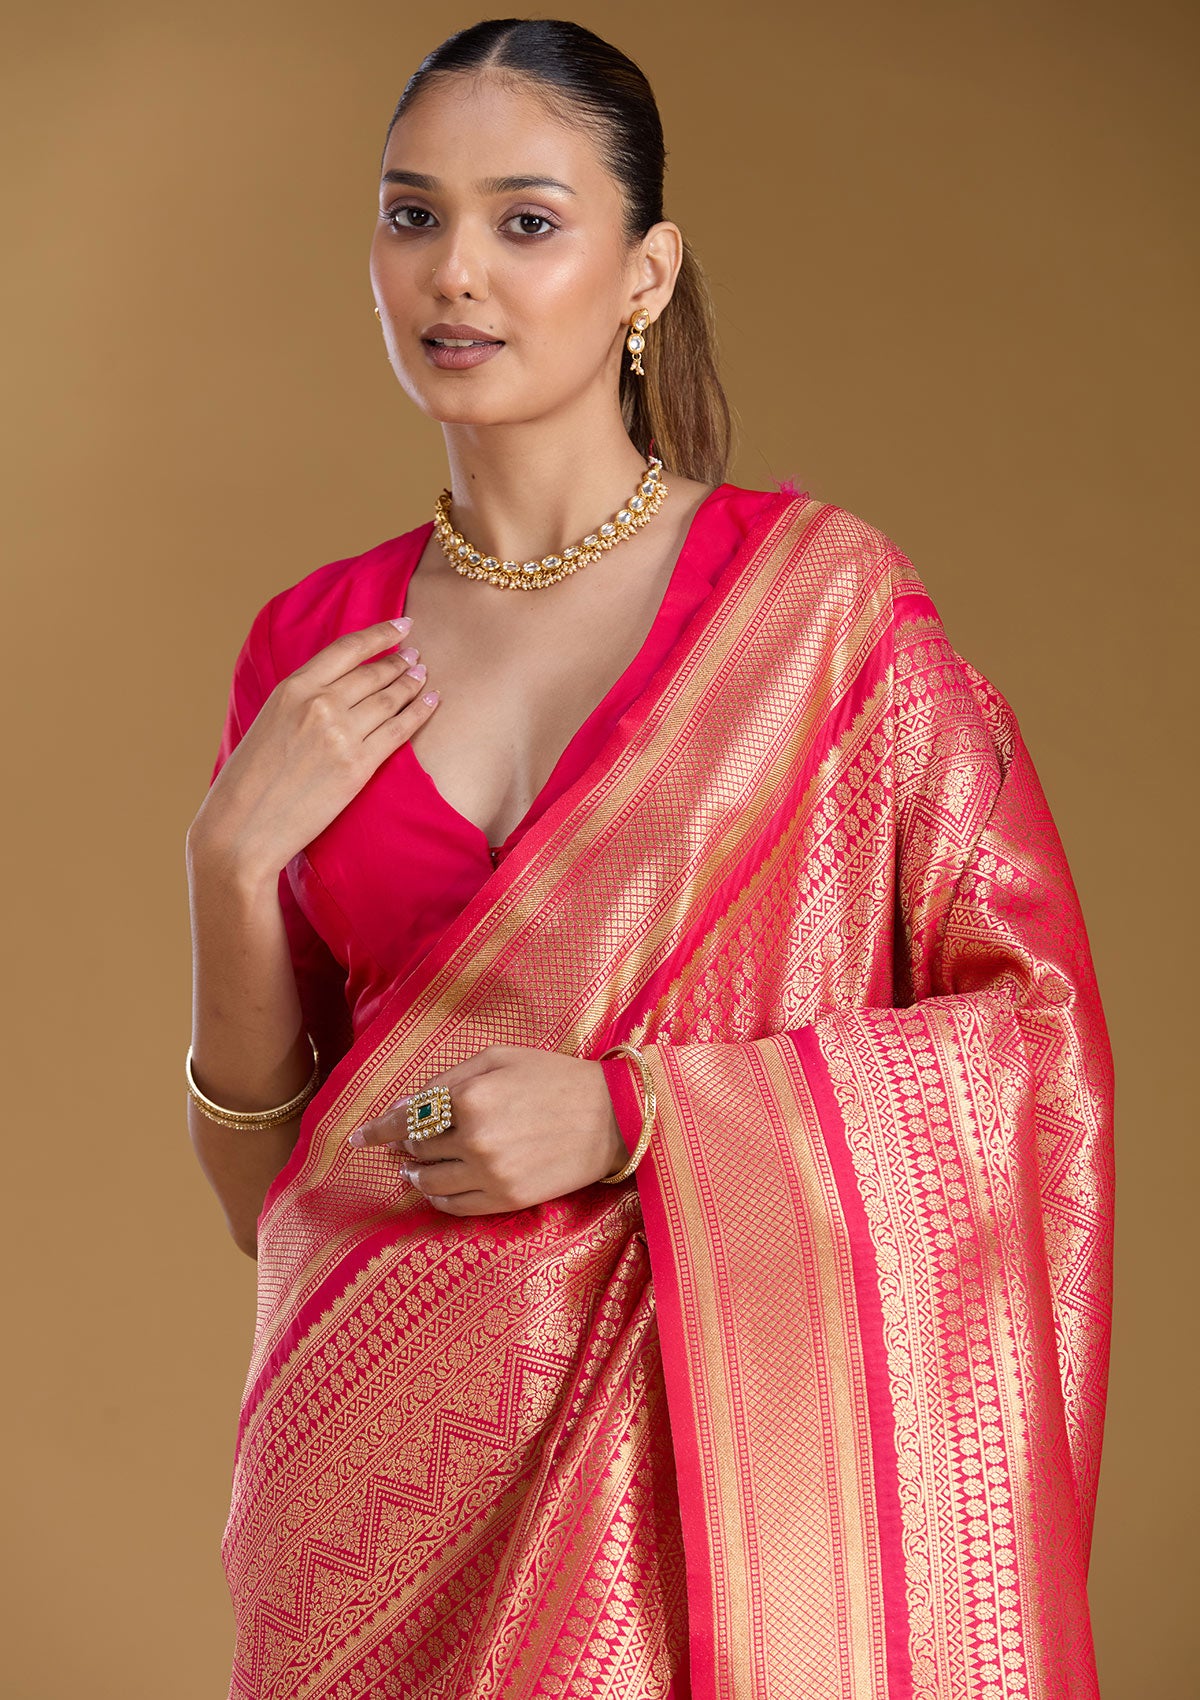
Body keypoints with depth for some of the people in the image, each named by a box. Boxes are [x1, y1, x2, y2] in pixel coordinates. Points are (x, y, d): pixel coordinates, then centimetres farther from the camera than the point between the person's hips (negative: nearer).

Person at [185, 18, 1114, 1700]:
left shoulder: (817, 594, -7)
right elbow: (257, 1173, 6)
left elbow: (1037, 1033, -7)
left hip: (702, 1446, -3)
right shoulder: (315, 645, 3)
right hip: (385, 1458, 3)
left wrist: (627, 1115, -17)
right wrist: (232, 863, -11)